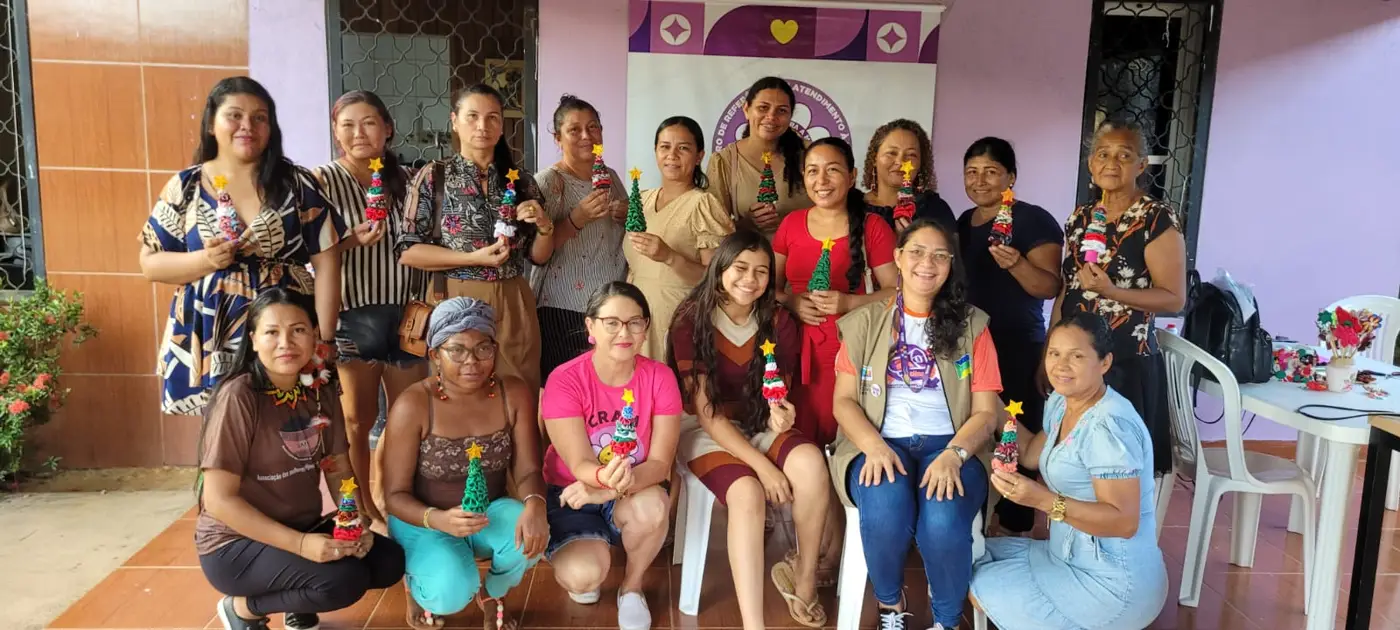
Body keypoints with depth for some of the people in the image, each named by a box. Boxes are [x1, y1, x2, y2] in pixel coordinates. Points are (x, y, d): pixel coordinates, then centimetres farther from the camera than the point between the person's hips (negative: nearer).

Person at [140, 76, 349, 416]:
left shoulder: (297, 184, 1)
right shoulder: (185, 187, 5)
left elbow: (326, 263, 0)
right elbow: (150, 263, 7)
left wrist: (324, 338, -7)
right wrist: (205, 260, -13)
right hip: (209, 343, 1)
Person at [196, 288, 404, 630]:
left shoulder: (321, 392, -1)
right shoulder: (238, 397, -21)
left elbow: (339, 471, 3)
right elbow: (219, 500, -22)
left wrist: (359, 524, -16)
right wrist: (299, 544, -28)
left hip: (305, 528, 6)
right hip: (236, 543, -6)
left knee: (388, 560, -9)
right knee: (345, 579, -25)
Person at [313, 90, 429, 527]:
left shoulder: (406, 180, 7)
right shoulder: (322, 181, -5)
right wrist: (351, 241, -23)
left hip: (403, 317, 4)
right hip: (351, 318, -4)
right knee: (357, 419, 7)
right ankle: (361, 508, 23)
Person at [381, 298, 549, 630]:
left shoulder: (515, 394, -10)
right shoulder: (413, 406, -19)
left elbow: (527, 470, -11)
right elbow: (396, 494, -15)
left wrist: (535, 505, -35)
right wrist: (438, 519, -37)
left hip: (491, 511, 3)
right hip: (424, 521, -3)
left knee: (531, 535, -30)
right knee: (452, 592, -30)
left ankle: (493, 595, 7)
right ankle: (416, 584, 12)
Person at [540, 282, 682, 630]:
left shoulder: (660, 377, -12)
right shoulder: (565, 380, -18)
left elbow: (660, 463, -15)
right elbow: (580, 465, -21)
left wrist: (615, 487, -34)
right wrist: (604, 477, -46)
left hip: (633, 495, 2)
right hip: (572, 494, -1)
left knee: (654, 506, -34)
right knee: (583, 576, -29)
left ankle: (632, 586, -1)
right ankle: (580, 570, 13)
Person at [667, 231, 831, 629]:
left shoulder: (779, 323, -2)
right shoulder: (692, 322, -13)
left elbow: (779, 397, 4)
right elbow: (706, 412, -15)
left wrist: (781, 417, -23)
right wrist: (762, 464, -23)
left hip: (758, 425, 4)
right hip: (705, 430, -3)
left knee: (811, 462, -28)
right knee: (747, 493, -33)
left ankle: (805, 577, -6)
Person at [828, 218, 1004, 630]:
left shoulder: (972, 326, 10)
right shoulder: (864, 322, 10)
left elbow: (986, 411, 3)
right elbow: (844, 400, 4)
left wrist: (954, 454, -17)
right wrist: (874, 447, -15)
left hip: (949, 446, 0)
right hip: (880, 444, 0)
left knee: (943, 521, -31)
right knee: (885, 511, -33)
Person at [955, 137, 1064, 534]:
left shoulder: (1034, 220, -10)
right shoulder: (963, 222, 12)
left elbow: (1051, 287, -15)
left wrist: (1016, 263, -34)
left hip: (1016, 352, -7)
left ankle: (1015, 528, 9)